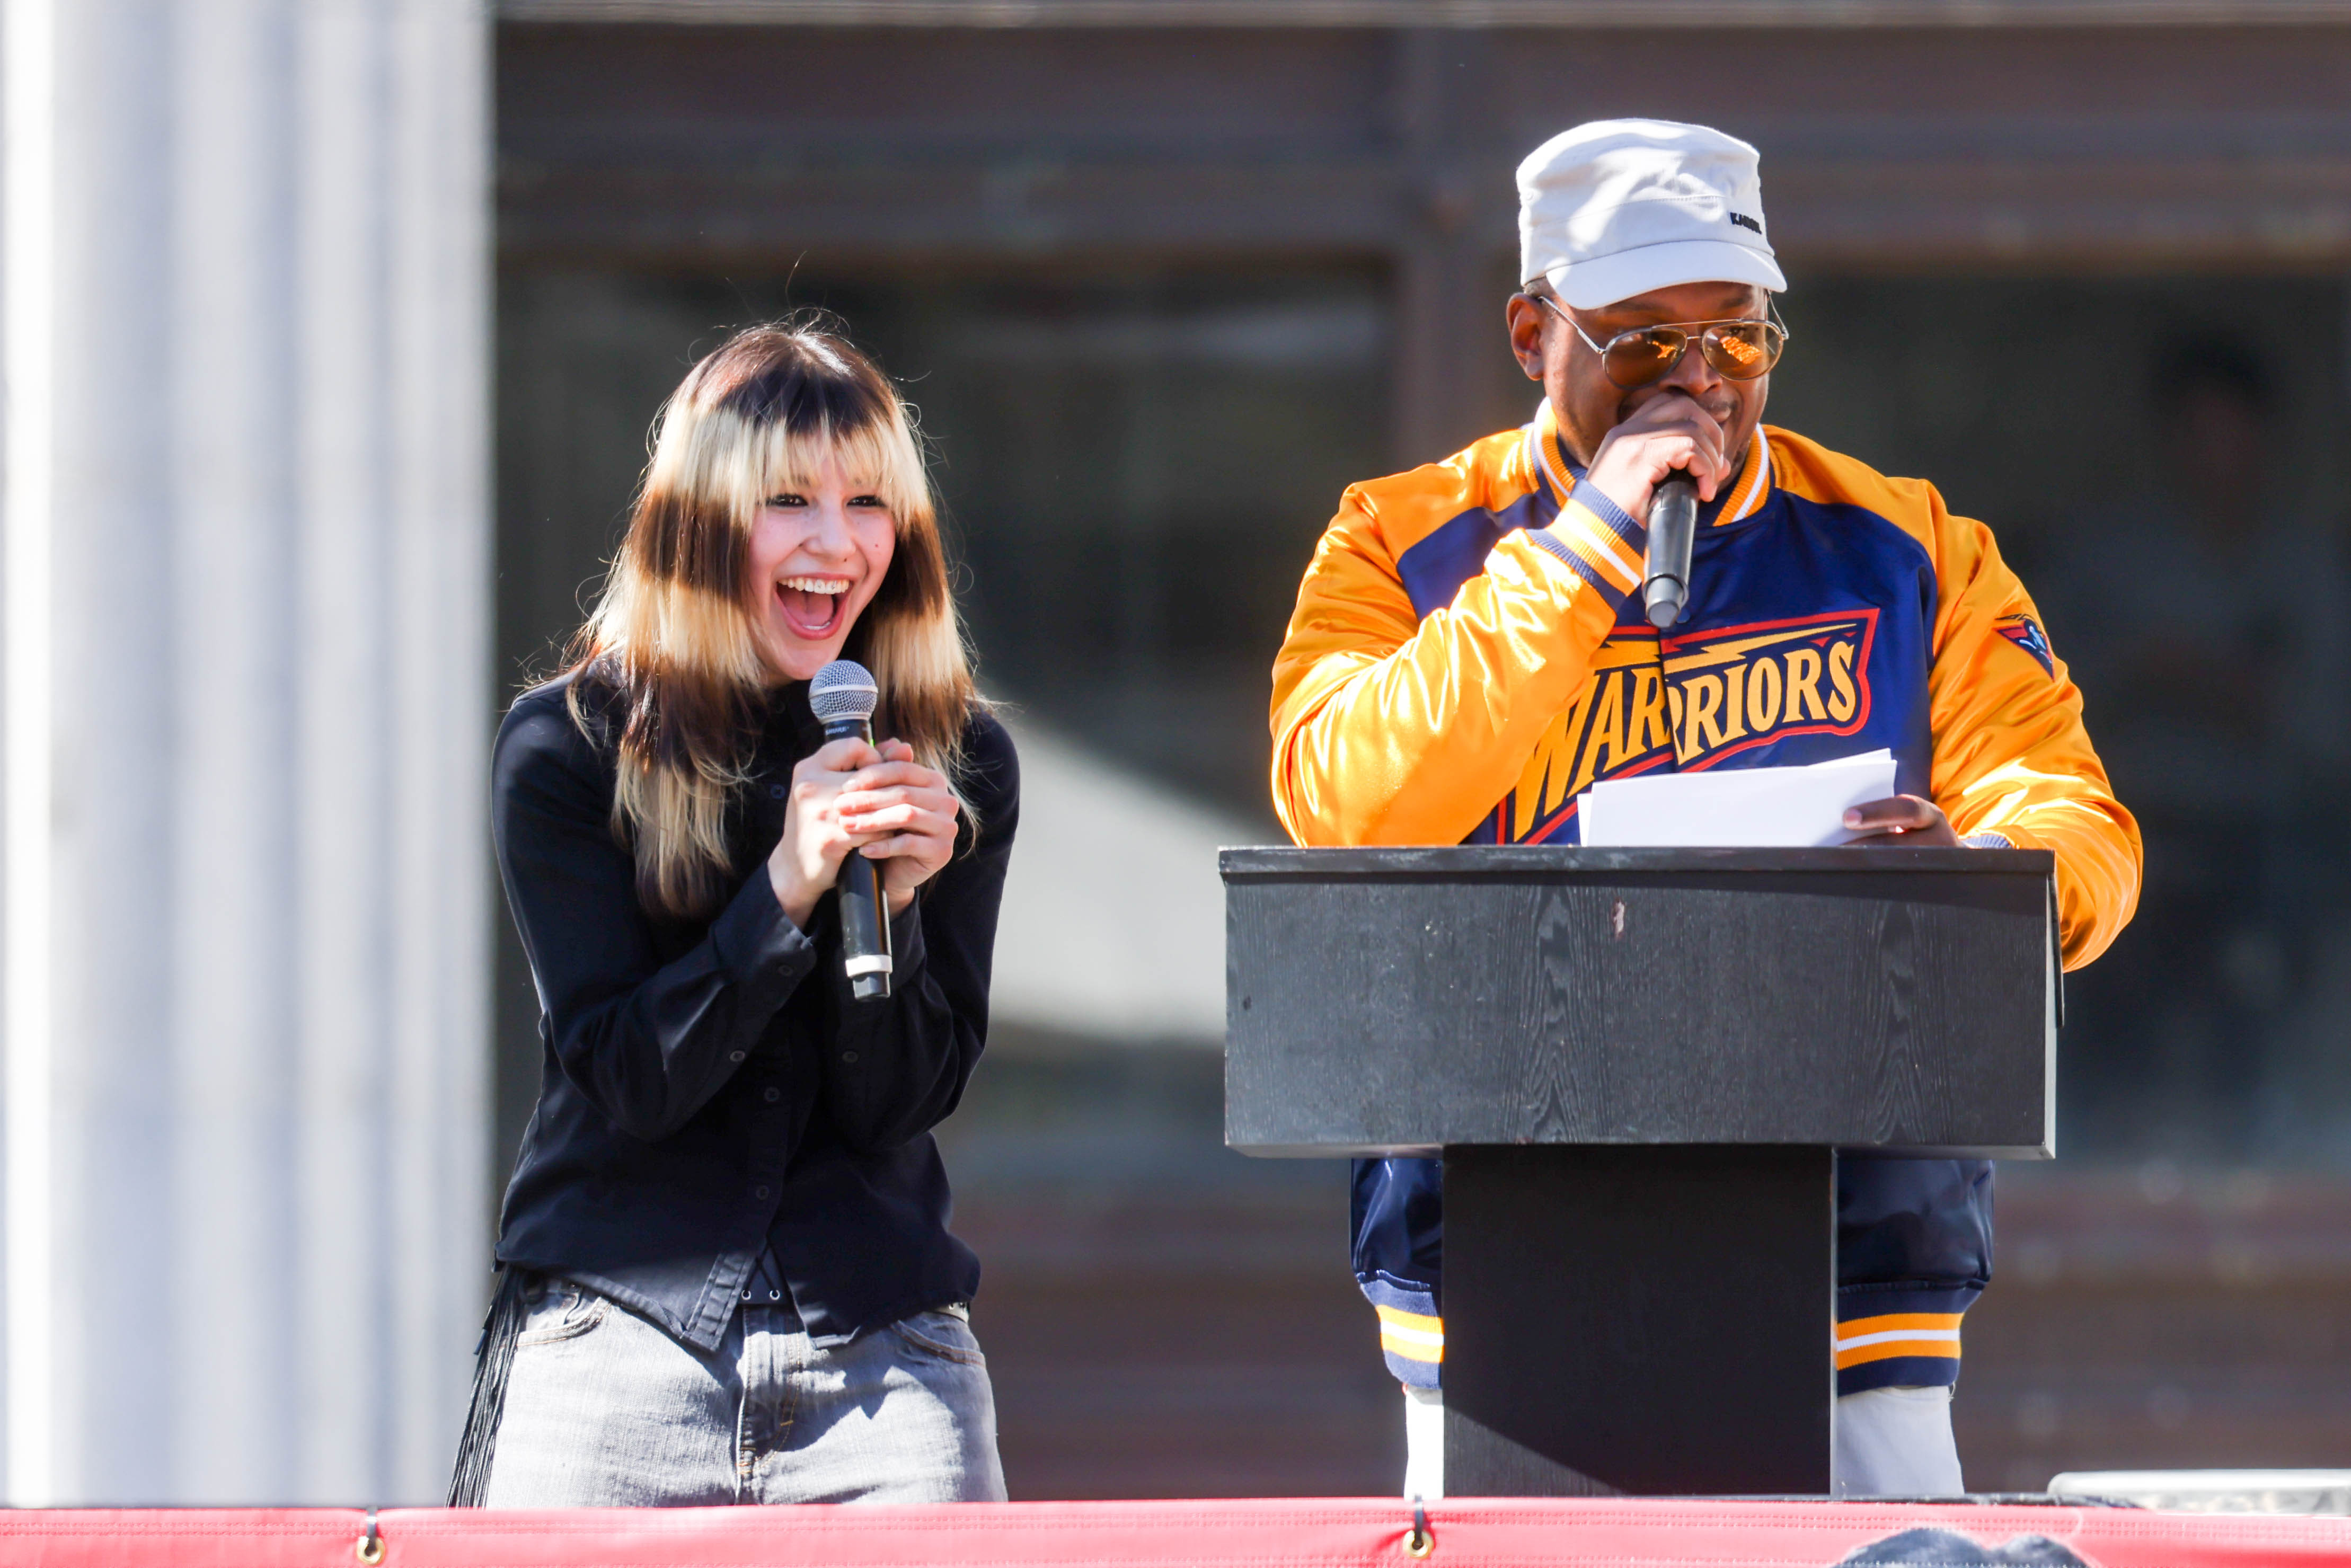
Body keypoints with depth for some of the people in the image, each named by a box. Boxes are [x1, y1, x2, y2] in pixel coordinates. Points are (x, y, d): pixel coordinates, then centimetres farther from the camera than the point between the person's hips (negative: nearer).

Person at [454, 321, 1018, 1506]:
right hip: (618, 1352, -1)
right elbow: (623, 1077, -8)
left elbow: (901, 1105, 2)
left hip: (882, 1353, 1)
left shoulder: (957, 763, 4)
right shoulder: (565, 749, -2)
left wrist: (892, 909, -15)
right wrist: (789, 888, -19)